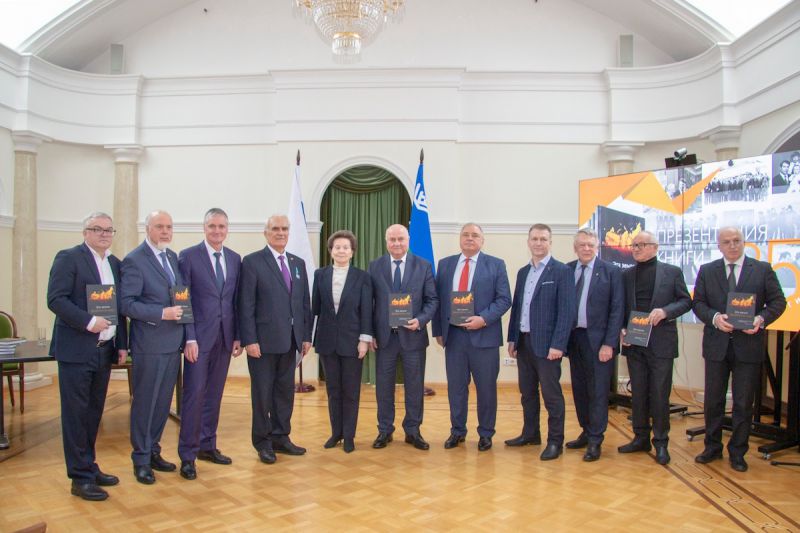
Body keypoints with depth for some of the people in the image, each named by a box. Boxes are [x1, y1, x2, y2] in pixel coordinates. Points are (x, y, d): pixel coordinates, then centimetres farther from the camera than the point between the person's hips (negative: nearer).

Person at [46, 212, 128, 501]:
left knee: (94, 412, 15)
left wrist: (122, 344, 10)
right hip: (76, 350, -6)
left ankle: (89, 467, 27)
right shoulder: (68, 258, -5)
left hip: (105, 350, 6)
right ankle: (80, 478, 10)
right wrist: (88, 322, -21)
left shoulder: (115, 263, 13)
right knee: (76, 414, 1)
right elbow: (55, 299, -13)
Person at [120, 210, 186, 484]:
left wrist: (180, 312, 6)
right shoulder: (134, 260, -11)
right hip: (149, 345, -7)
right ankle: (141, 460, 18)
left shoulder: (173, 257, 12)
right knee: (144, 402, 4)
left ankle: (153, 451, 29)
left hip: (172, 342, 7)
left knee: (163, 401, 15)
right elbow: (127, 304, -16)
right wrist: (162, 313, -21)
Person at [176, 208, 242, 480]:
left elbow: (237, 301, 10)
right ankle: (187, 455, 7)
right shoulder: (188, 256, -4)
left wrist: (238, 336, 6)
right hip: (199, 337, -4)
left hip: (225, 337, 5)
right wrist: (189, 338, -12)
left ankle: (207, 445, 24)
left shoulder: (235, 259, 9)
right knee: (194, 394, -3)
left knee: (214, 394, 12)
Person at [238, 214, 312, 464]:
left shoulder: (298, 263, 12)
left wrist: (306, 335, 7)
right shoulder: (252, 262, -4)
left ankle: (281, 437, 26)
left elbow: (305, 302, 12)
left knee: (286, 391, 12)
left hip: (290, 340, 5)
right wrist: (249, 340, -14)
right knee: (262, 392, 6)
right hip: (263, 340, -5)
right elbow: (246, 305, -9)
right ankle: (263, 442, 21)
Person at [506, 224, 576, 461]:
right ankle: (530, 434, 29)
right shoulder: (522, 272, 13)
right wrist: (512, 338, 10)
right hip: (523, 341, 7)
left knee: (551, 394, 1)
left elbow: (566, 310, -12)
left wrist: (558, 345, -17)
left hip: (546, 343, -6)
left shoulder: (562, 271, -7)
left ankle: (555, 441, 12)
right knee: (527, 392, 15)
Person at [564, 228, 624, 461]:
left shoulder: (611, 272, -3)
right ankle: (586, 432, 29)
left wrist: (609, 343, -12)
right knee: (579, 390, 14)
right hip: (573, 337, 4)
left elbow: (617, 310, -6)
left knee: (598, 391, 1)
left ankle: (595, 441, 11)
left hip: (597, 339, -4)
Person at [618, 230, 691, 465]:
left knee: (660, 394, 1)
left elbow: (686, 301, 1)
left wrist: (665, 311, -15)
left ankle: (661, 442, 13)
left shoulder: (672, 272, 1)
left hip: (661, 342, -3)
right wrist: (622, 330, -3)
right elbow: (622, 307, 11)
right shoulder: (627, 275, 10)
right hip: (634, 342, 3)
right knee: (638, 393, 10)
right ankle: (641, 438, 22)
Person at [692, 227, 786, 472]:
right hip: (717, 344, 1)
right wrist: (714, 318, -15)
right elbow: (698, 303, 3)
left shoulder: (763, 269, 3)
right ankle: (713, 447, 25)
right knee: (713, 400, 10)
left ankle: (737, 452, 20)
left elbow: (778, 302, 2)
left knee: (744, 403, 6)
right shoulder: (707, 271, 6)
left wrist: (761, 319, -16)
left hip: (749, 344, -1)